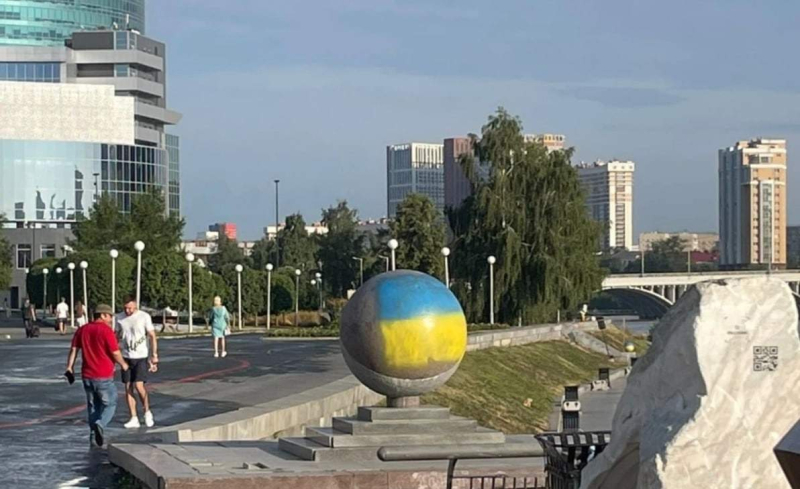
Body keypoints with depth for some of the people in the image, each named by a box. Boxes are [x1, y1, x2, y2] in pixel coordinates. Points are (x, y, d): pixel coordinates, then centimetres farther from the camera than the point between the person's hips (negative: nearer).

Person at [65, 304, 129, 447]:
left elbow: (74, 349, 6)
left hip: (87, 376, 6)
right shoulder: (106, 330, -12)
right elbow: (115, 353, -12)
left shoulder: (82, 330, 7)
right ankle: (100, 424, -20)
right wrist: (123, 364, 5)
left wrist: (69, 367, 8)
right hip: (104, 376, -6)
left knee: (93, 406, 17)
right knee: (110, 404, 5)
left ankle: (94, 434, 16)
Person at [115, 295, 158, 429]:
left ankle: (147, 412, 9)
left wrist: (154, 356, -9)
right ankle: (134, 419, 7)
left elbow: (152, 337, -5)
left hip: (141, 357, -4)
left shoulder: (144, 317, -8)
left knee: (139, 385, -13)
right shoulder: (120, 318, 4)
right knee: (128, 388, 1)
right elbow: (117, 337, 14)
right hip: (126, 357, 4)